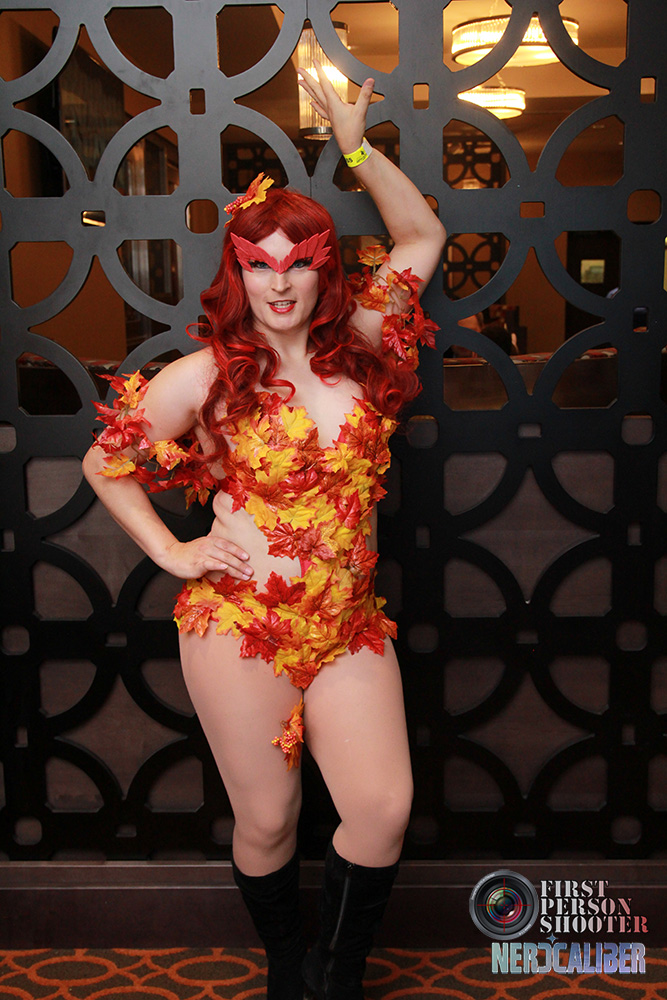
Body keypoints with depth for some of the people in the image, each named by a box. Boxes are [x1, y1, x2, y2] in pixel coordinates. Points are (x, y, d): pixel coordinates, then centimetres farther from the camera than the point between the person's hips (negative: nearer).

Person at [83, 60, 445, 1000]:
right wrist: (172, 552, 0)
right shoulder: (209, 376, -5)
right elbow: (103, 464, 6)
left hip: (349, 623, 3)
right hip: (241, 623, -3)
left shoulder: (357, 347, 4)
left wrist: (356, 148, 3)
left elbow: (423, 236, 12)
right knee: (267, 820, 7)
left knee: (384, 808, -6)